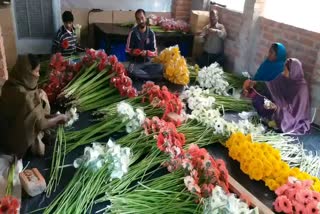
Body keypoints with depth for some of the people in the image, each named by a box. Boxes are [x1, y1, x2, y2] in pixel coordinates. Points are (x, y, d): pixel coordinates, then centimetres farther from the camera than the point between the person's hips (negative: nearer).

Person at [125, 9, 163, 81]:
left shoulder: (151, 33, 0)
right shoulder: (132, 33, -4)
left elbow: (155, 52, 0)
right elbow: (128, 50, -1)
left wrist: (147, 52, -20)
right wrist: (134, 52, -22)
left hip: (147, 62, 2)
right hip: (135, 63, -1)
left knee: (160, 68, -27)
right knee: (131, 71, -36)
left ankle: (141, 75, -17)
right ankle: (153, 76, -22)